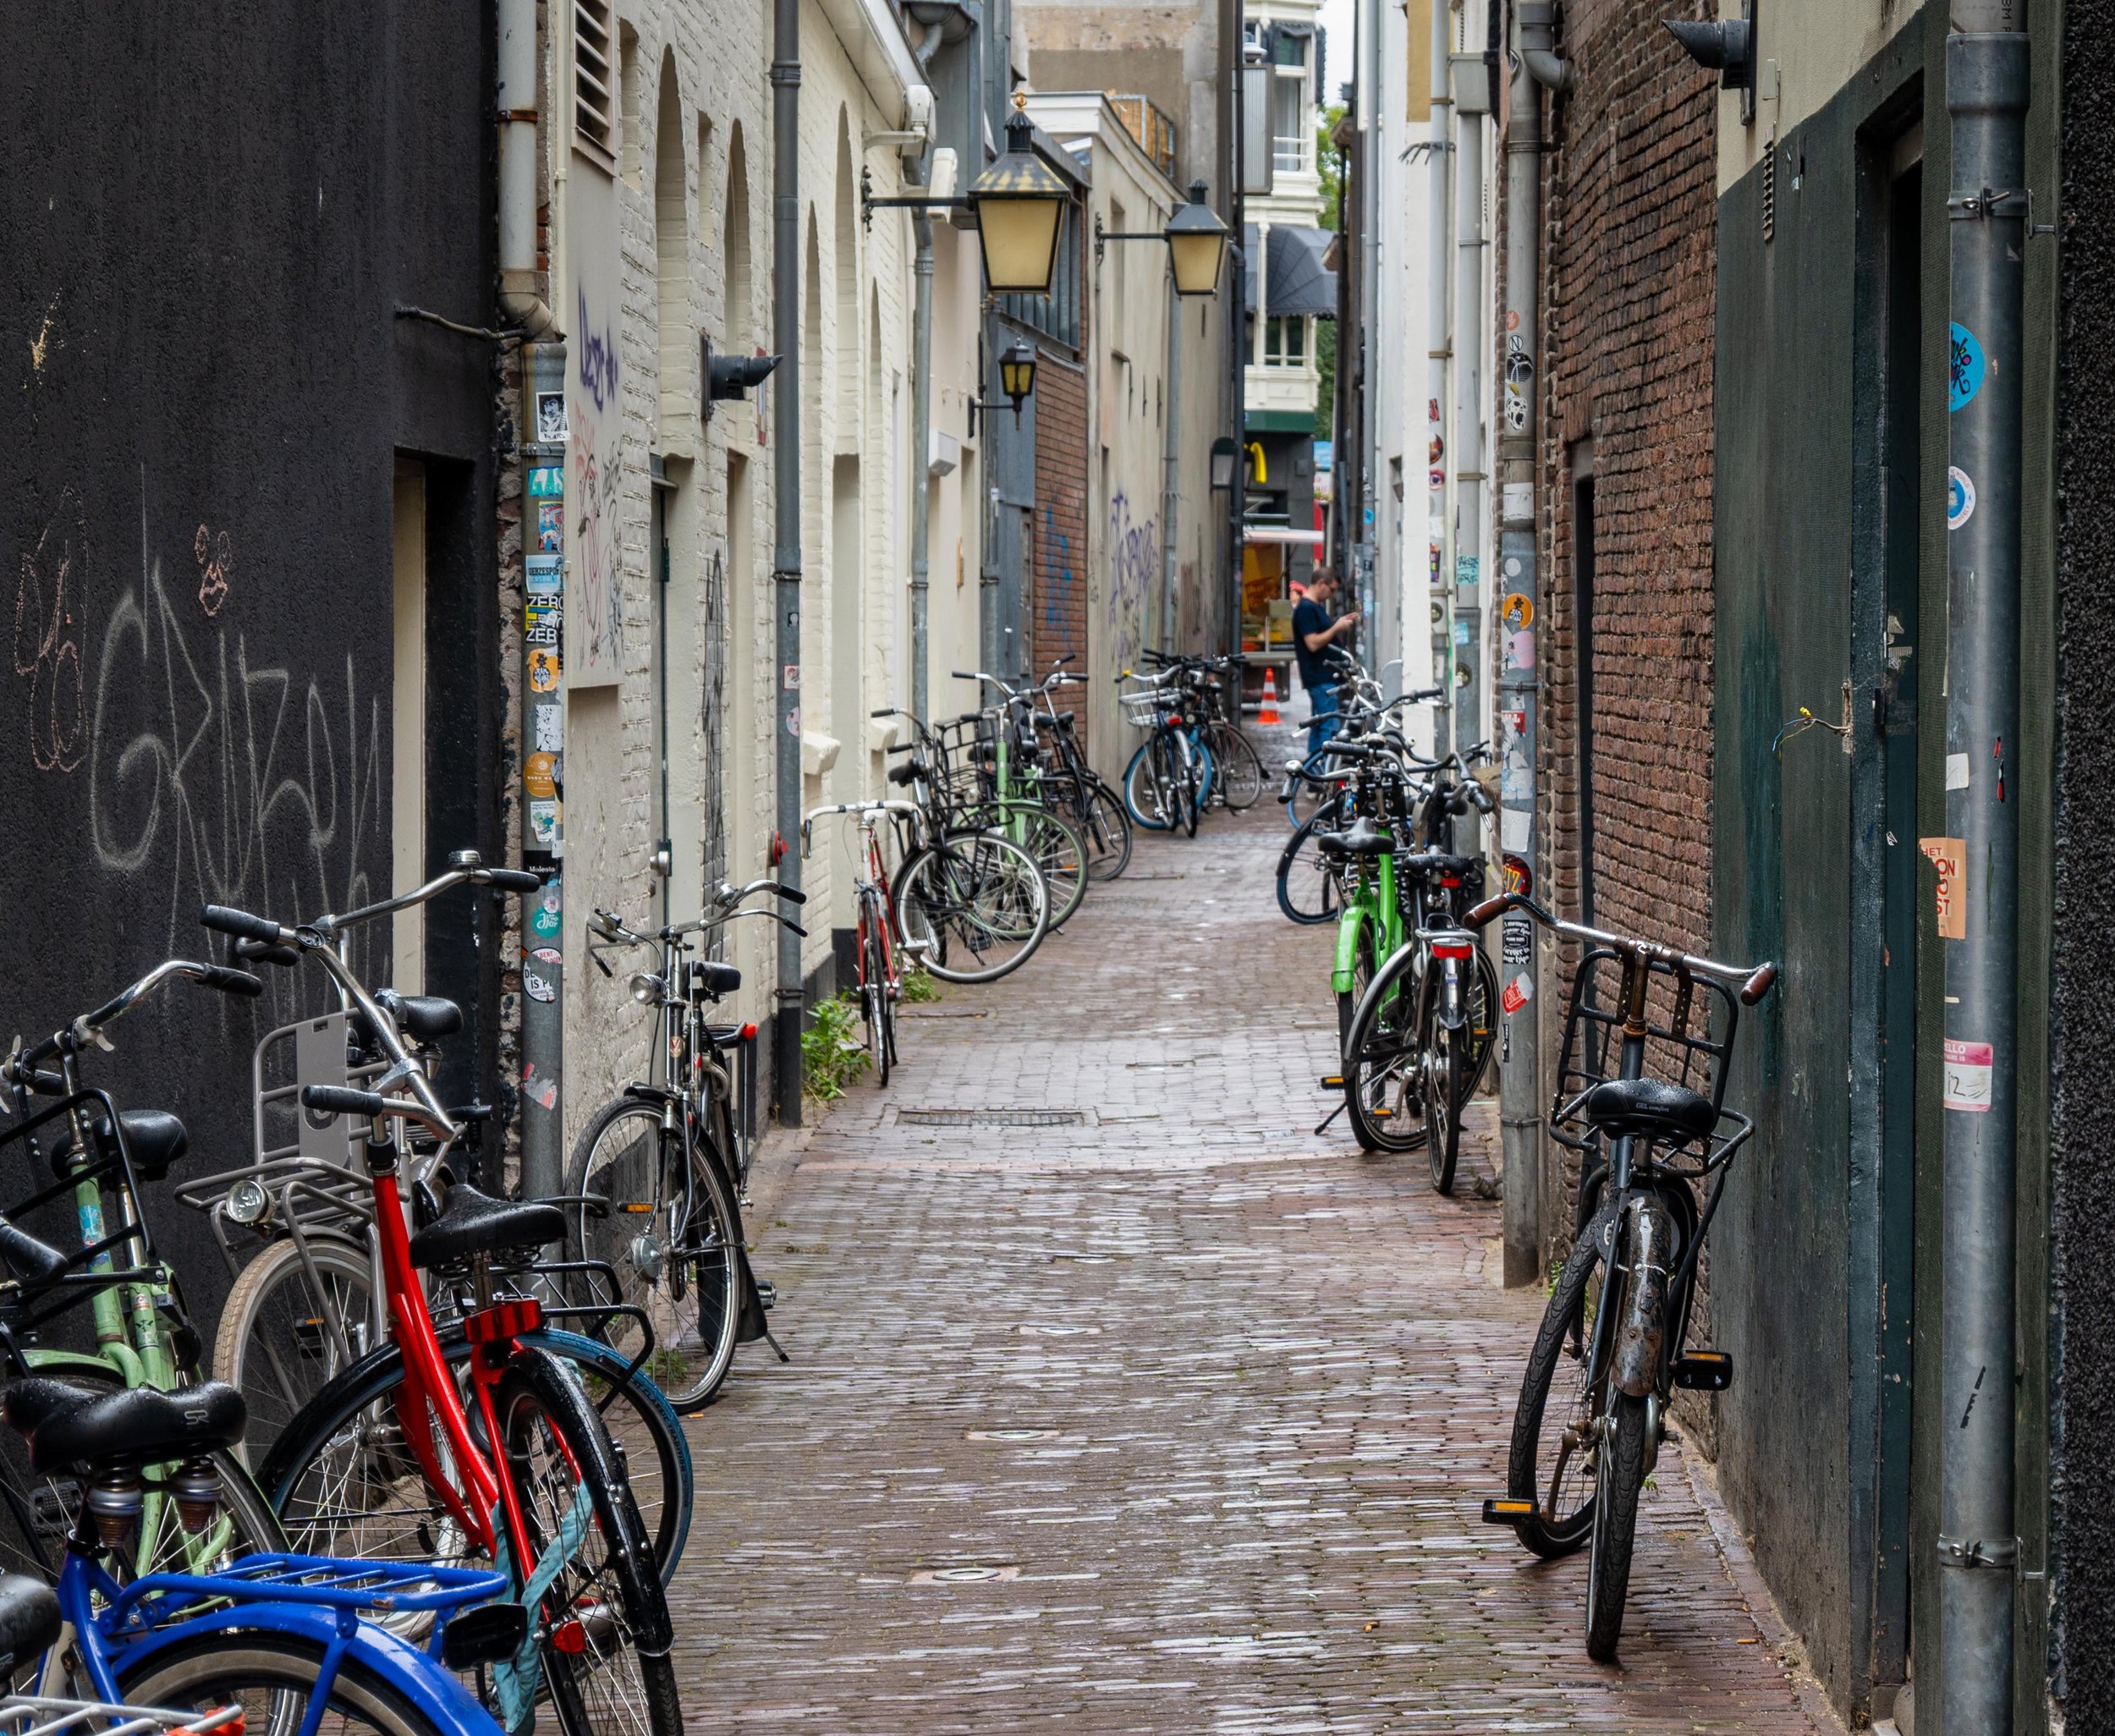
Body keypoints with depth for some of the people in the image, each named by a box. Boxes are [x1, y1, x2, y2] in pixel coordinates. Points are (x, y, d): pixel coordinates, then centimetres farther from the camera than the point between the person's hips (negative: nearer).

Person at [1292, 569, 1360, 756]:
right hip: (1319, 677, -11)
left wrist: (1342, 625, 11)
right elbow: (1313, 643, -21)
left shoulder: (1316, 607, 18)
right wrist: (1337, 628, -15)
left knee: (1318, 726, 13)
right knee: (1329, 728, -13)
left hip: (1325, 676, 11)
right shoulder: (1306, 609, -14)